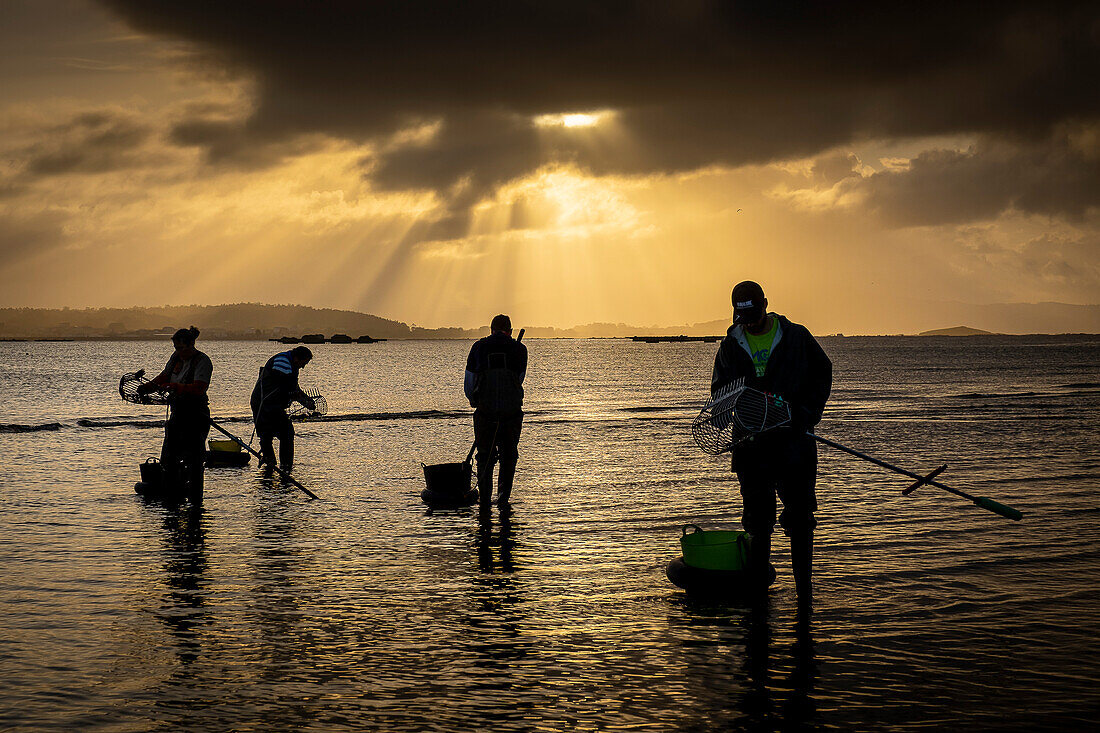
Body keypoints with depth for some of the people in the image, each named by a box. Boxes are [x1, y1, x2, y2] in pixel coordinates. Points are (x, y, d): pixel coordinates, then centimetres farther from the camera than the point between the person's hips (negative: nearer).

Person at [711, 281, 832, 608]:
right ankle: (759, 577, 23)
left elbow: (823, 373, 10)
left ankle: (803, 582, 1)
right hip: (751, 441, 2)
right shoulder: (731, 345, 7)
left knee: (800, 513, -5)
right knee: (757, 513, 8)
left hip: (793, 436, -2)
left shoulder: (796, 337, 1)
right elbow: (720, 390, 15)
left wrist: (808, 413, -2)